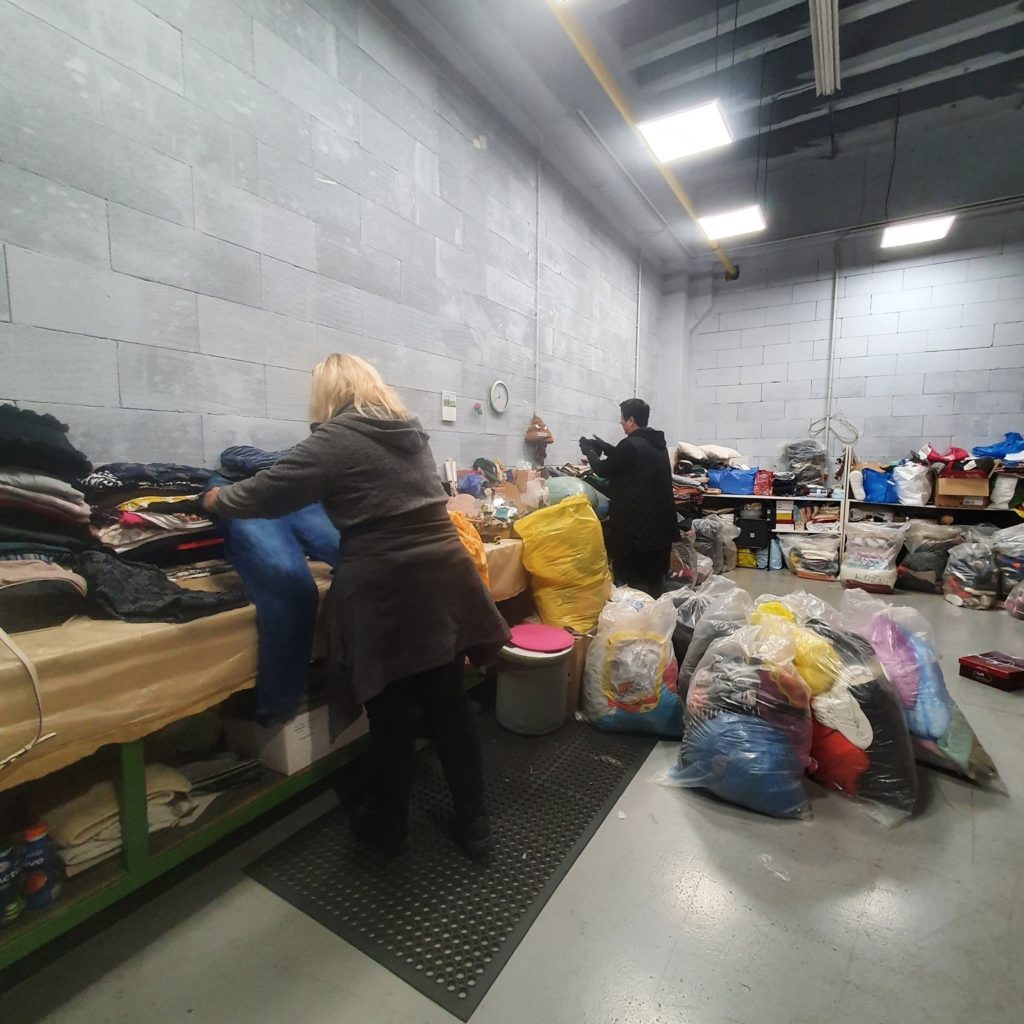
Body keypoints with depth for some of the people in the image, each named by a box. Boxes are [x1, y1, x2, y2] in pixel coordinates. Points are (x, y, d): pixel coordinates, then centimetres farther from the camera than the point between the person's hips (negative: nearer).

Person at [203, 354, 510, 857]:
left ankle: (388, 825, 34)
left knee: (391, 713, 12)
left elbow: (269, 493, -2)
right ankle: (474, 821, 30)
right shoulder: (411, 429, 15)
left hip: (387, 591, -6)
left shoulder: (336, 437, -6)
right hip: (441, 576, 6)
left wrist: (219, 499, 19)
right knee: (449, 703, 16)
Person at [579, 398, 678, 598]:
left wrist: (589, 451, 11)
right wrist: (604, 447, 25)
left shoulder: (630, 444, -18)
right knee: (656, 578, 18)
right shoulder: (657, 443, 9)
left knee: (636, 582, 1)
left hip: (637, 523, -9)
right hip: (660, 521, 9)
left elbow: (603, 469, -6)